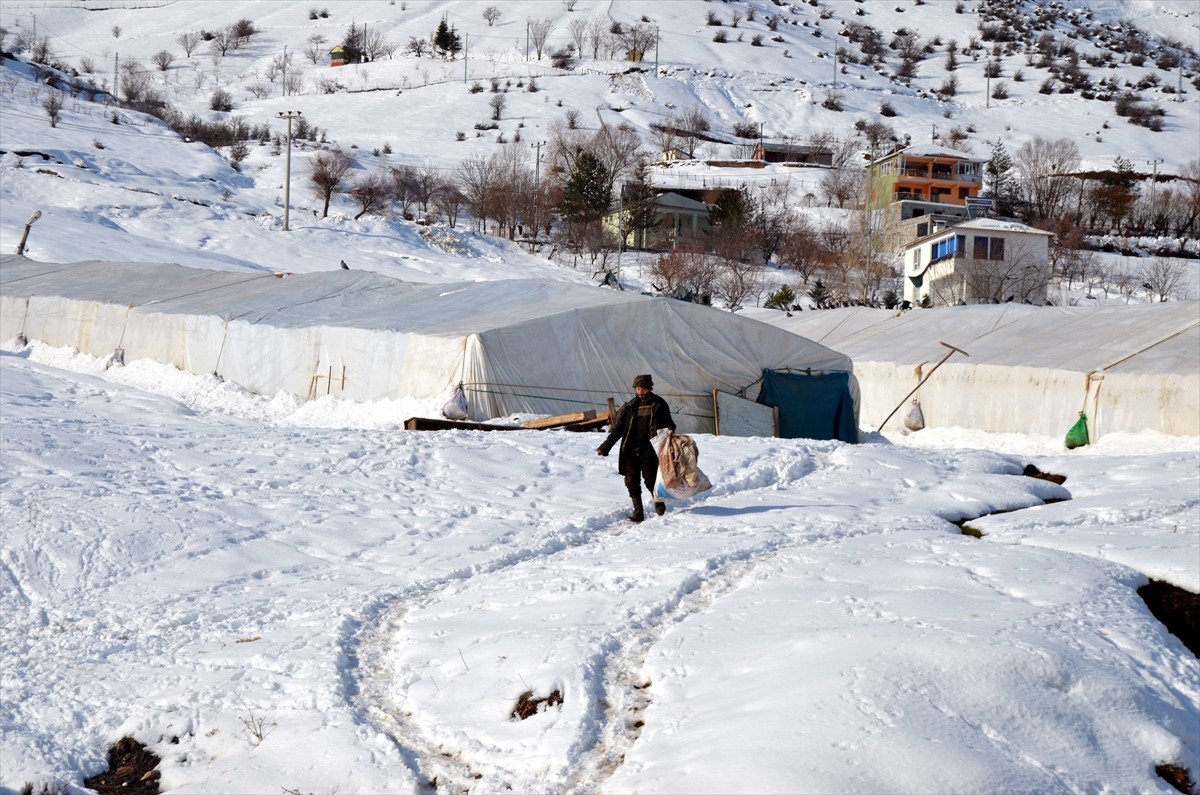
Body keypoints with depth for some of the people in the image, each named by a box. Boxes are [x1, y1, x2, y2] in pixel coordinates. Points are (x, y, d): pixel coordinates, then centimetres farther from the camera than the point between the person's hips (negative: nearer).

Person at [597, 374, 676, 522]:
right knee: (632, 481, 0)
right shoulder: (630, 406, 9)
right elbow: (617, 428, 9)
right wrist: (605, 447, 3)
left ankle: (659, 503, 23)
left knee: (651, 480, -3)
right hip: (630, 450, 3)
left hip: (649, 450, -3)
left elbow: (669, 427, 7)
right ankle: (638, 511, 7)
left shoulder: (659, 405, 3)